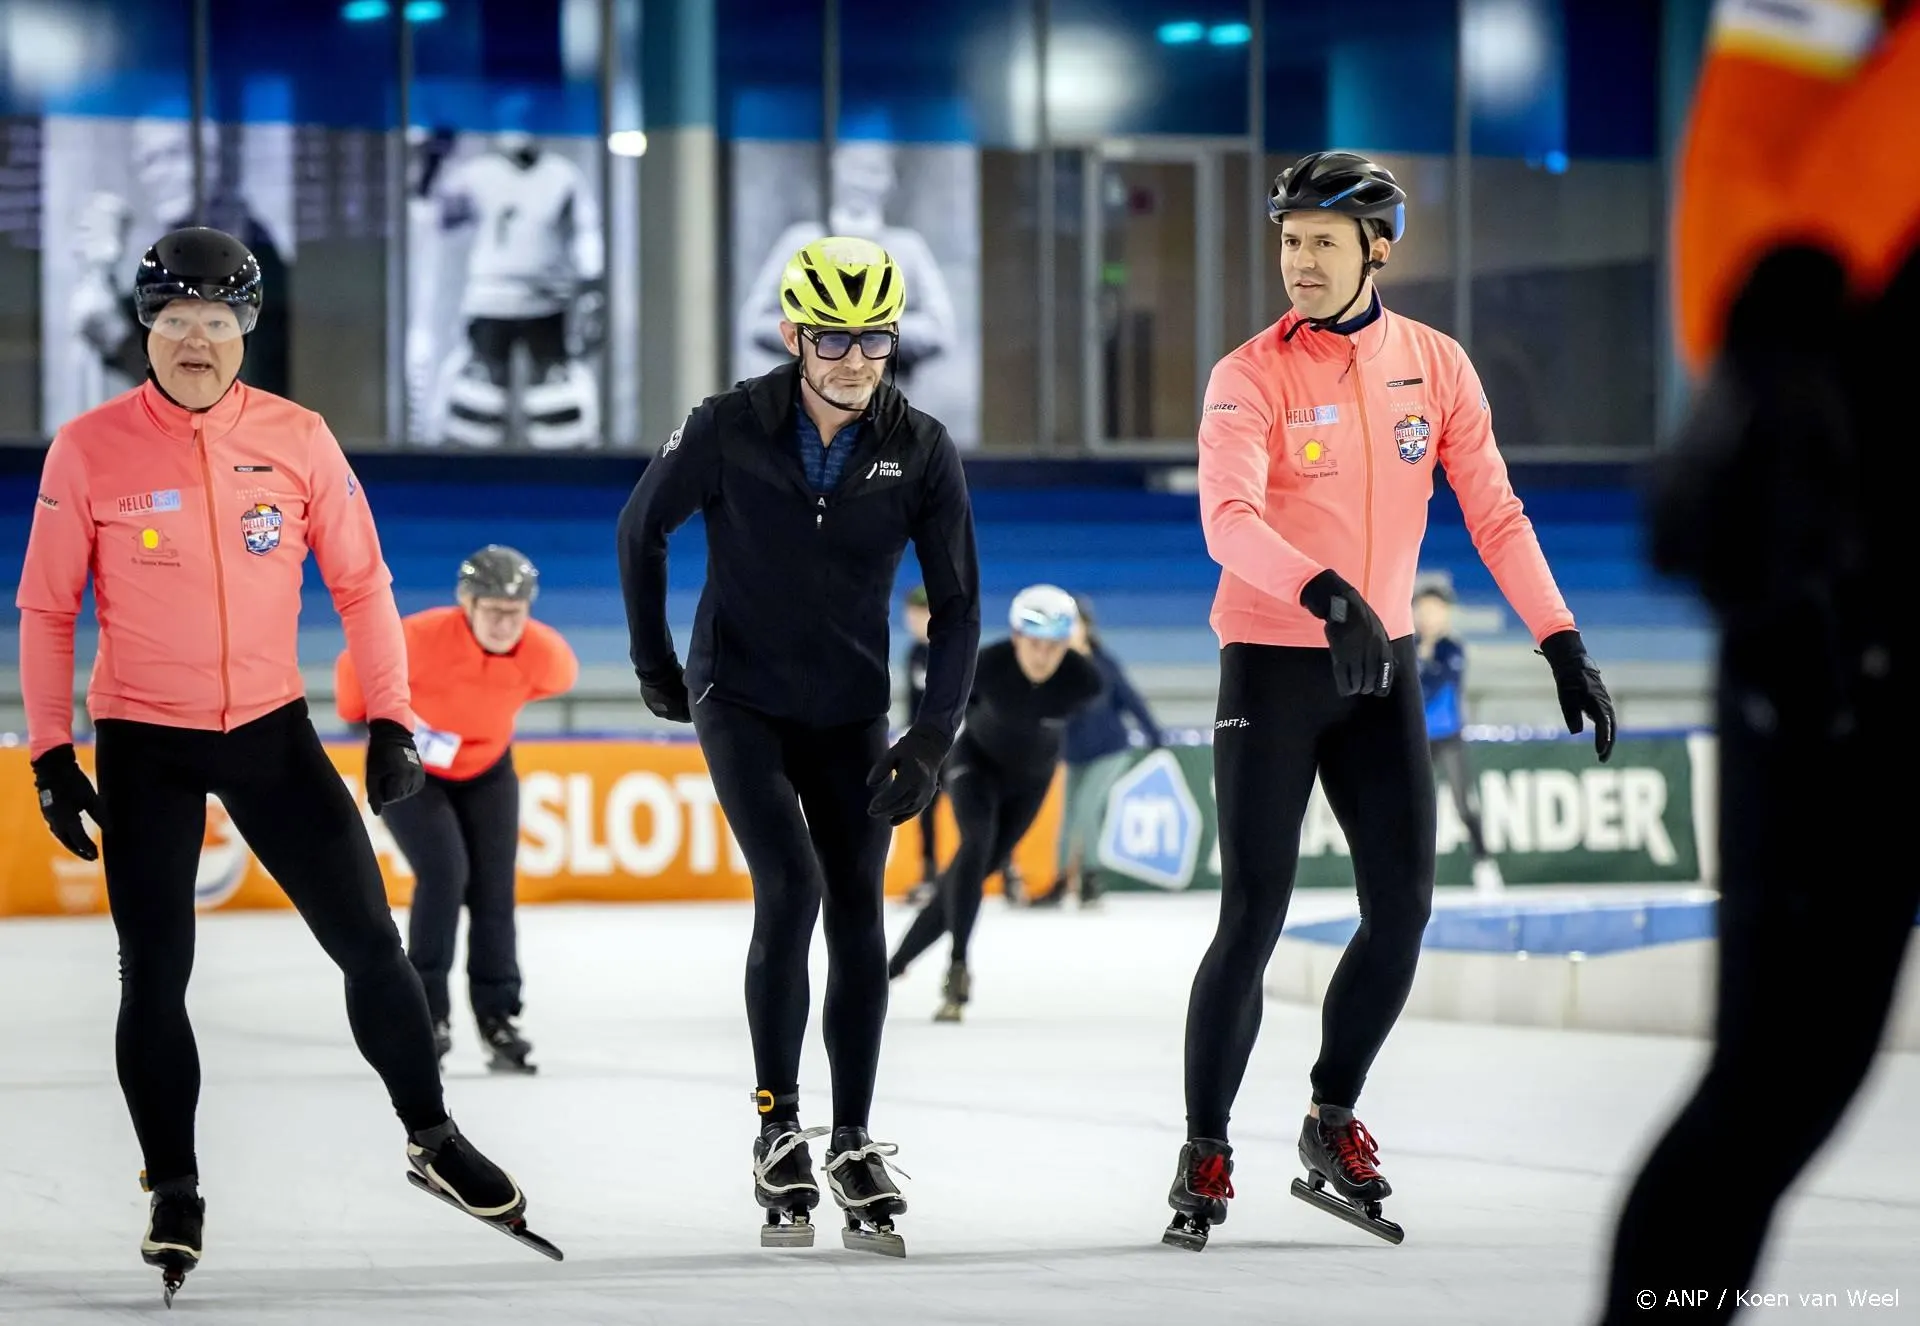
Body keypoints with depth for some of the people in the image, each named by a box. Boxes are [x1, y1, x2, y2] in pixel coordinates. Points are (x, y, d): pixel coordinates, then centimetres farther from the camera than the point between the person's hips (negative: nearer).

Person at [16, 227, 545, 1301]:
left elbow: (360, 583, 3)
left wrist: (391, 720, -1)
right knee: (156, 971, 1)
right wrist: (52, 753, -5)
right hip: (143, 741, -1)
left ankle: (434, 1137, 19)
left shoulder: (297, 439, -4)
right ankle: (175, 1190, 15)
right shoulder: (90, 450, -8)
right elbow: (47, 608, -2)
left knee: (368, 938, 2)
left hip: (272, 728, 1)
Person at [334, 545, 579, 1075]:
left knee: (494, 889, 1)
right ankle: (427, 1012, -9)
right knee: (444, 872, -19)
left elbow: (561, 675, 2)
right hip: (409, 767, -4)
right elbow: (355, 668, -17)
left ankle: (497, 1018, 11)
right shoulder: (420, 638, -36)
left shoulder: (545, 652, -25)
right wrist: (376, 718, 1)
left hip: (486, 770, 4)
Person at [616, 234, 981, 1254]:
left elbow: (956, 604, -2)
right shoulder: (729, 430, -15)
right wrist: (654, 663, 9)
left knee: (858, 919, 1)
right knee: (791, 887, -19)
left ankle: (853, 1146, 13)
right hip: (738, 698, -3)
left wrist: (932, 737, -10)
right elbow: (642, 527, 3)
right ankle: (777, 1127, -10)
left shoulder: (920, 451, -9)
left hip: (849, 714, 3)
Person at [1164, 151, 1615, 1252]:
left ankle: (1335, 1122, 18)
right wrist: (1325, 594, -43)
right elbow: (1228, 519, -26)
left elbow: (1494, 512, 4)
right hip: (1273, 664, -4)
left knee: (1403, 903, 0)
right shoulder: (1252, 376, -11)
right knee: (1255, 915, -7)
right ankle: (1206, 1151, 5)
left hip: (1383, 667, 4)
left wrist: (1562, 642, -4)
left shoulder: (1435, 366, 2)